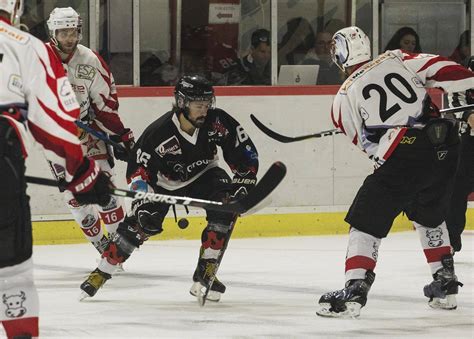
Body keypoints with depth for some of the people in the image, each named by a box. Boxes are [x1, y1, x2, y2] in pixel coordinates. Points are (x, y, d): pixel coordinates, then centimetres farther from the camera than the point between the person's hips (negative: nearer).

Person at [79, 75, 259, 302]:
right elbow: (138, 168, -22)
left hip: (202, 176, 2)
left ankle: (205, 271, -16)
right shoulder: (159, 133, -30)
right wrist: (142, 198, -33)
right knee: (141, 222, -18)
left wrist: (244, 180, -20)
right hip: (164, 181, -2)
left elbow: (243, 150, -13)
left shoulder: (217, 121, -24)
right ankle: (102, 272, -2)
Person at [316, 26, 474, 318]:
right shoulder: (396, 59, 12)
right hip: (445, 149, 5)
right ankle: (446, 284, 31)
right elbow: (440, 69, 2)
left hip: (402, 157, -5)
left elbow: (368, 143, 12)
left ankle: (355, 291, -9)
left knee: (367, 220, 4)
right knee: (429, 215, 28)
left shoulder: (345, 97, 7)